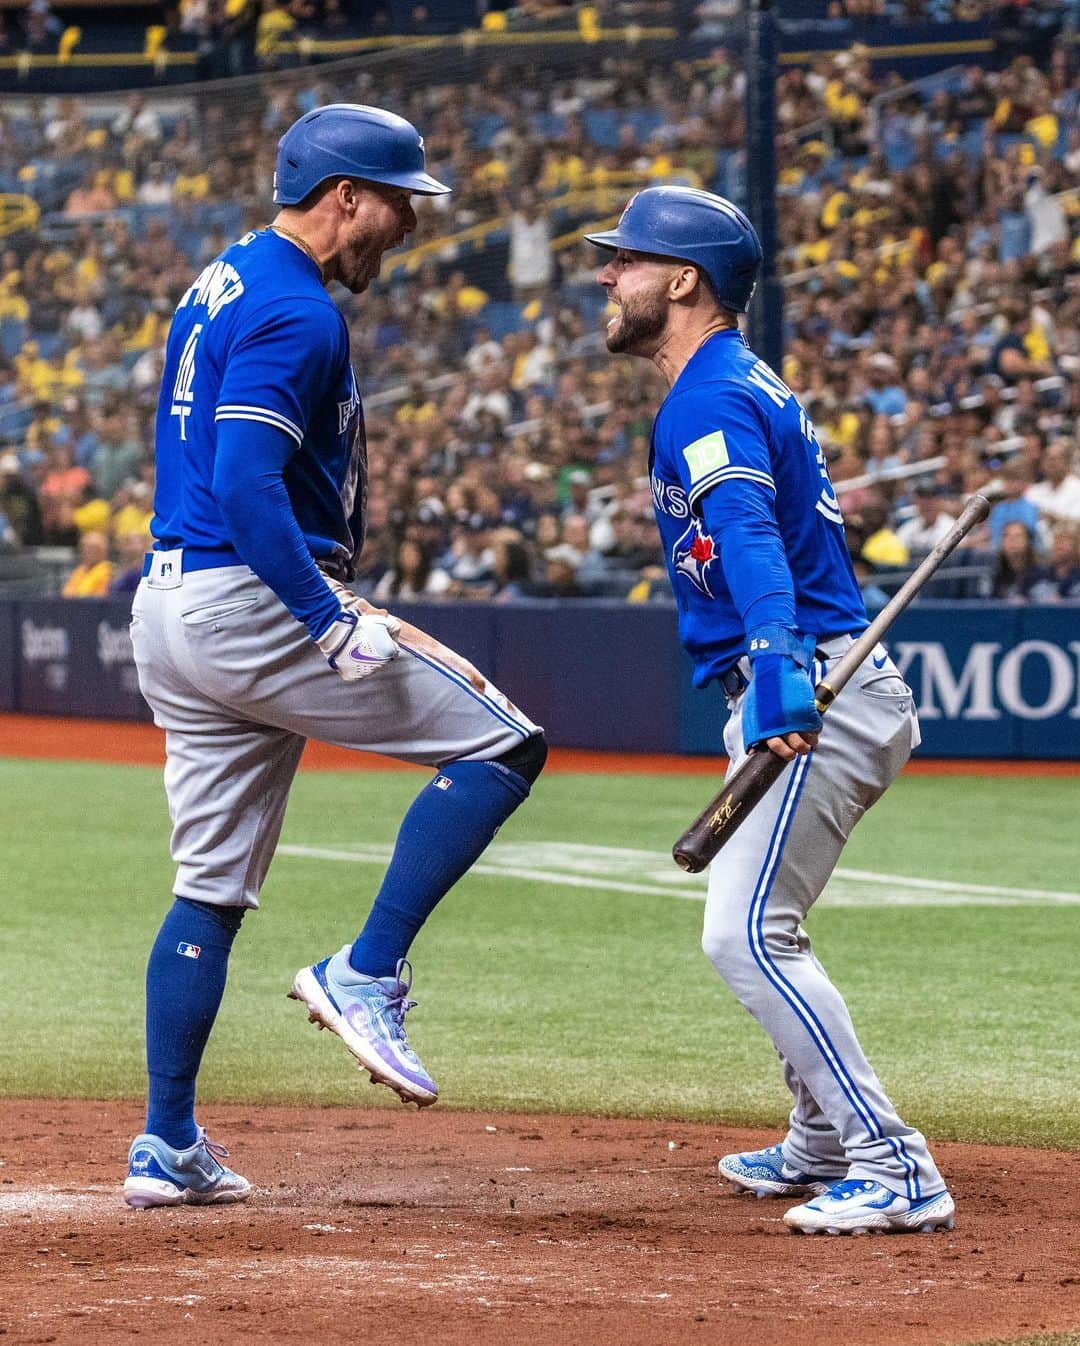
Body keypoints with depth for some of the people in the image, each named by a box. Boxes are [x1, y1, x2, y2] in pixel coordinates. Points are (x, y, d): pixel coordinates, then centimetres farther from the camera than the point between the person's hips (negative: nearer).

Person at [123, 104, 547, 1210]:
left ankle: (166, 1147, 11)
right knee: (498, 742, -4)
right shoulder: (296, 314, -13)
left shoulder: (218, 288, 19)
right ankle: (365, 976, -9)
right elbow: (247, 487, -23)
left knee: (211, 890, 12)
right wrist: (338, 627, -24)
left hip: (167, 607, 10)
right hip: (253, 602, -10)